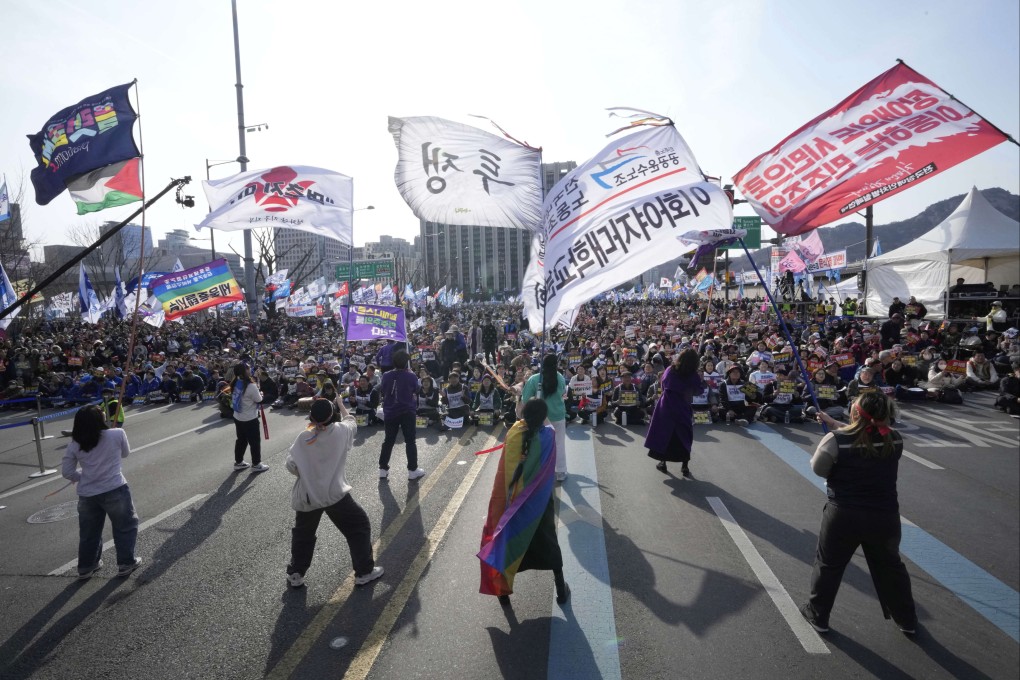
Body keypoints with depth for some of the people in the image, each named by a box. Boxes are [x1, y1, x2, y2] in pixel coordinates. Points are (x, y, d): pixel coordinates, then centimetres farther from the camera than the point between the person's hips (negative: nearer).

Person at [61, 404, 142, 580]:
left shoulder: (74, 445, 1)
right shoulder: (117, 434, -8)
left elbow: (67, 472, 5)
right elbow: (125, 453, 10)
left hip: (87, 494, 4)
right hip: (115, 490, -3)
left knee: (89, 533, 20)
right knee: (126, 526, 15)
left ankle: (86, 567, 33)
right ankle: (125, 563, 19)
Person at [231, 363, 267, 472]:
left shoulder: (236, 384, 0)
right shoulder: (251, 386, -24)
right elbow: (259, 400, -13)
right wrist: (260, 394, 7)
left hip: (237, 417, 8)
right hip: (250, 419, -8)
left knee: (241, 440, 21)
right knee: (255, 441, 6)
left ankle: (238, 462, 32)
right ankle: (256, 464, 15)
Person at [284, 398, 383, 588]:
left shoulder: (303, 438, -4)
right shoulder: (341, 431, -7)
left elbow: (291, 466, -5)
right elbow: (351, 421, 16)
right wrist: (340, 405, 31)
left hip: (306, 496, 3)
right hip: (334, 493, -2)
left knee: (303, 533, 26)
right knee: (359, 527, 14)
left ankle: (295, 575, 35)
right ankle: (364, 572, 19)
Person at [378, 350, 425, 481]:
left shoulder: (386, 376, -6)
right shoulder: (411, 376, -12)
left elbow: (382, 391, 6)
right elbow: (415, 392, 1)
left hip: (390, 412, 3)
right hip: (407, 412, -3)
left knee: (388, 441, 13)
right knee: (410, 441, 5)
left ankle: (383, 469, 18)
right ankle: (412, 470, 7)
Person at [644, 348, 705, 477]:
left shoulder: (670, 370, -5)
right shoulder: (693, 375, -12)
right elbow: (700, 390, 2)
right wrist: (700, 378, 14)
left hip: (666, 406, 1)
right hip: (683, 409, -1)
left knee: (663, 434, 13)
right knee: (684, 436, 12)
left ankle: (662, 463, 17)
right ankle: (685, 467, 12)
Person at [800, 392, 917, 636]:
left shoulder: (836, 440, -21)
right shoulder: (895, 440, -7)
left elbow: (819, 469, -6)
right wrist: (836, 425, 16)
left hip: (843, 516, -3)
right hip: (885, 517, 3)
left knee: (828, 565, 16)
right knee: (890, 567, 26)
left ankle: (817, 616, 30)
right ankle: (907, 621, 44)